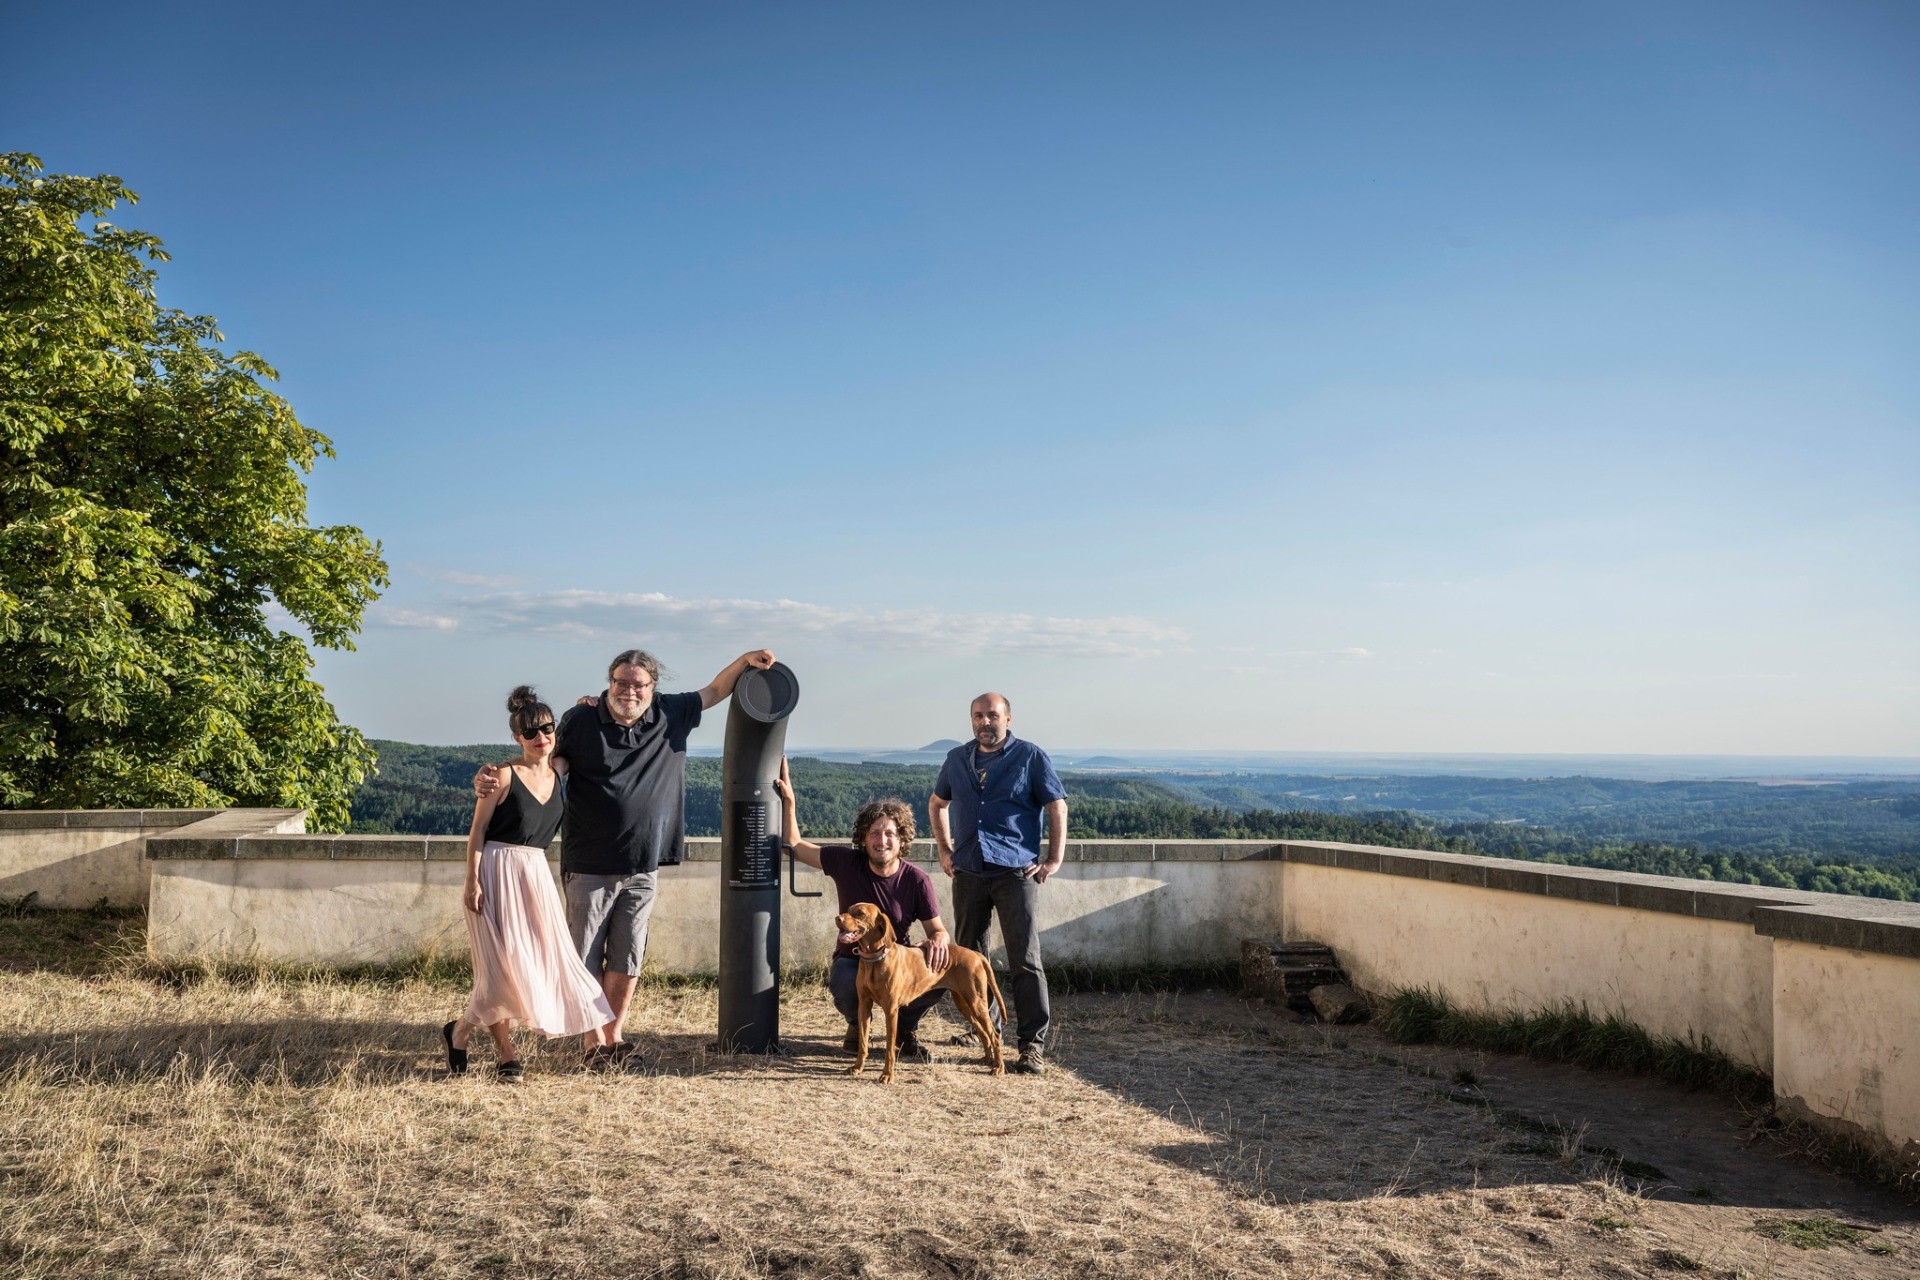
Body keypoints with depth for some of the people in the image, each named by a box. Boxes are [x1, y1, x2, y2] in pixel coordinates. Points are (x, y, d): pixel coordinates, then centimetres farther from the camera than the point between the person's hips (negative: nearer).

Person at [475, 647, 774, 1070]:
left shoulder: (671, 714, 5)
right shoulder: (581, 720, -5)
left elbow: (714, 691, 18)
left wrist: (746, 660, 7)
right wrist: (493, 777, -18)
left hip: (643, 867, 3)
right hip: (589, 867, -3)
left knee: (627, 960, 8)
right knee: (587, 959, 2)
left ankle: (614, 1037, 21)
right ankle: (594, 1044, 12)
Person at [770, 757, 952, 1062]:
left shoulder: (917, 880, -13)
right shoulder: (846, 862, -12)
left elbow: (938, 930, -10)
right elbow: (794, 845, -1)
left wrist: (937, 941, -35)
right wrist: (788, 800, -11)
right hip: (852, 960, 0)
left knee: (942, 973, -29)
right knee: (845, 984, -37)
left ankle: (905, 1032, 2)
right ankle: (857, 1025, 3)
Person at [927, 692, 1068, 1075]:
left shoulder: (1030, 757, -1)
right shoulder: (957, 759, 12)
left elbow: (1057, 807, -1)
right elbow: (937, 804, 25)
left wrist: (1054, 859, -6)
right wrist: (944, 849, 16)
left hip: (1016, 872, -5)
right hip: (968, 873, 5)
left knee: (1025, 960, -8)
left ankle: (1033, 1045, -6)